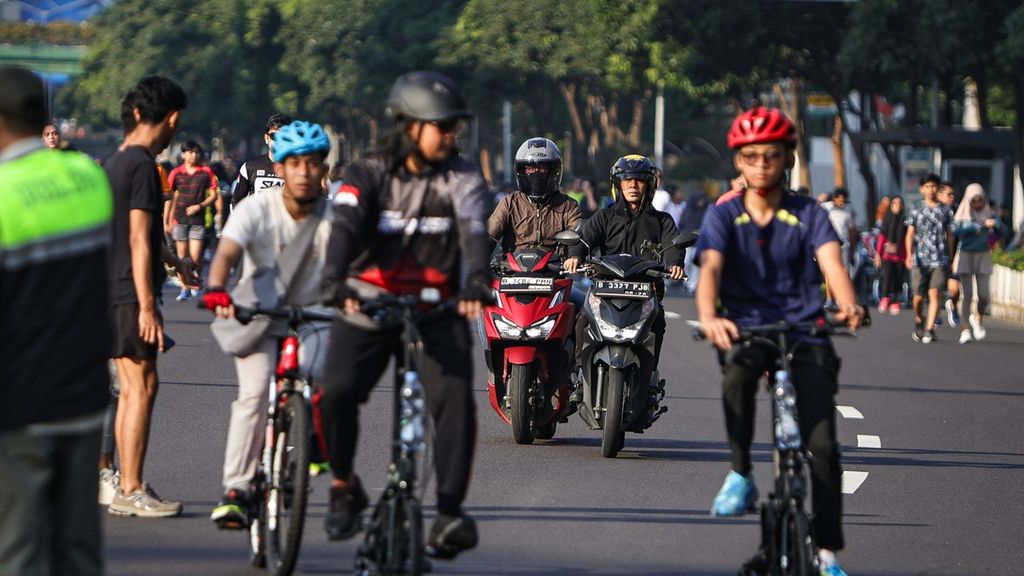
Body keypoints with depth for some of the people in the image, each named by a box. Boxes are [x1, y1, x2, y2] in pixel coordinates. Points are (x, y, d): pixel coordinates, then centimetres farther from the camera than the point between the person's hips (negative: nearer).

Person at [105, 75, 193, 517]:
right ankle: (132, 490, -10)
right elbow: (139, 240, -19)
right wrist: (147, 306, -20)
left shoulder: (114, 163, 16)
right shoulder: (142, 165, -14)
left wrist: (175, 262, 44)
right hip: (130, 294, -10)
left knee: (130, 389, 11)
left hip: (110, 293, 10)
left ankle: (126, 487, 13)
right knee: (142, 386, -8)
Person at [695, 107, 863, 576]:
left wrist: (849, 306, -38)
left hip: (804, 329, 0)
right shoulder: (724, 216, 1)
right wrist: (708, 317, -38)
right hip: (746, 327, 0)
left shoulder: (808, 215, 2)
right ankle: (740, 475, -18)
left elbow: (831, 262, -15)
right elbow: (711, 268, -16)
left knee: (822, 443, -11)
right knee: (737, 369, -37)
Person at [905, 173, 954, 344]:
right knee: (919, 296, 6)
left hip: (939, 259, 0)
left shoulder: (945, 210, 7)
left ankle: (929, 330, -14)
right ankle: (919, 323, 32)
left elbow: (949, 235, 13)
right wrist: (909, 254, -11)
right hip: (921, 259, 0)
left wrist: (950, 257, 12)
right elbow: (910, 234, 3)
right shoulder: (917, 209, 6)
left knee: (934, 294, -12)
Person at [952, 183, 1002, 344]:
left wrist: (994, 223, -29)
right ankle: (966, 330, -1)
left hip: (983, 255, 2)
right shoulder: (963, 214, -2)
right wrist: (974, 227, -25)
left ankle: (978, 318, 27)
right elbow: (955, 230, -19)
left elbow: (1001, 228, -8)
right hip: (966, 254, -2)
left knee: (983, 295, -3)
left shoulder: (988, 213, 5)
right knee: (968, 294, -6)